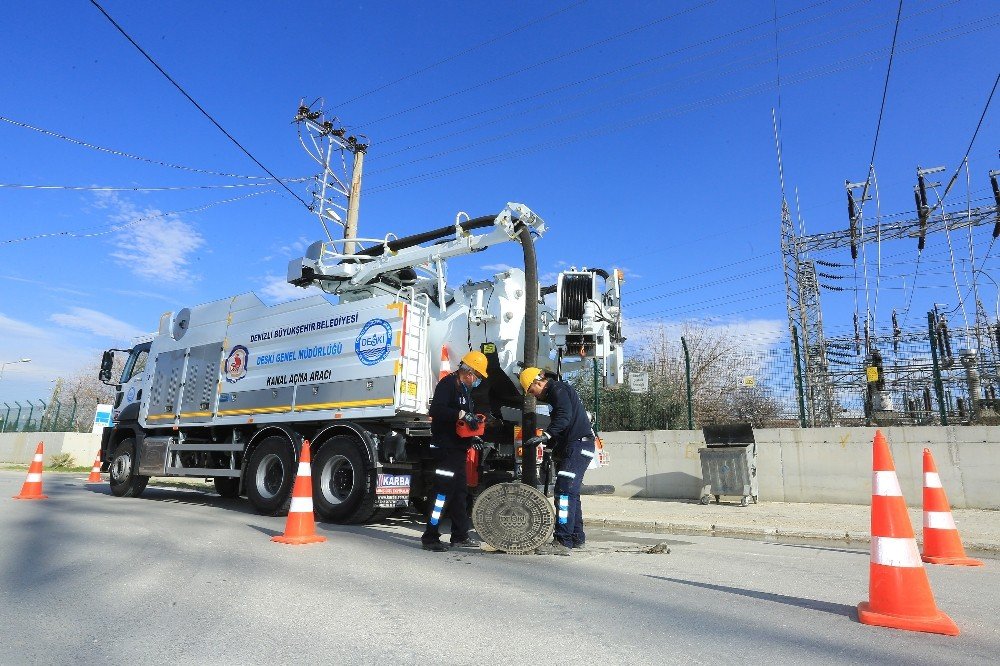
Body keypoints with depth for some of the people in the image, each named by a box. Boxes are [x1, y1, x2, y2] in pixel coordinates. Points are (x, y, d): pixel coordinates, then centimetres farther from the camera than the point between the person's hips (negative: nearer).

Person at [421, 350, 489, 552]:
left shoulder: (464, 389, 20)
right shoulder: (448, 383, -11)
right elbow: (437, 410, -25)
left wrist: (471, 438, 13)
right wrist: (462, 414, -28)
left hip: (458, 448, 10)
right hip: (445, 447, -10)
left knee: (460, 492, 14)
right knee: (443, 491, -7)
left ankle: (460, 536, 23)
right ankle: (430, 537, 2)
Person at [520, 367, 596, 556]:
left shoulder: (558, 389, -10)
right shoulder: (553, 393, 22)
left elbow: (565, 416, -27)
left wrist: (546, 435, -36)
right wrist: (551, 443, 19)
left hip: (579, 445, -11)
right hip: (571, 448, 11)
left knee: (564, 492, -16)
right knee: (570, 493, 17)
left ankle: (562, 542, -17)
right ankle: (577, 537, 27)